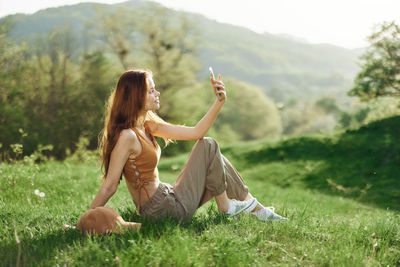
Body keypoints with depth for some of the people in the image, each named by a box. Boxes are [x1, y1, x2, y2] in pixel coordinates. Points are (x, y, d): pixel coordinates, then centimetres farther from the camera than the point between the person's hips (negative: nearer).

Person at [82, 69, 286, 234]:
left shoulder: (148, 126, 7)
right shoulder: (127, 137, -23)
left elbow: (196, 132, 6)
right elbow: (109, 186, -18)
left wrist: (219, 101, 1)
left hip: (168, 197, 10)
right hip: (164, 211, -10)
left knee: (216, 161, 15)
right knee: (208, 146, -5)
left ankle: (257, 209, 24)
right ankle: (225, 208, 10)